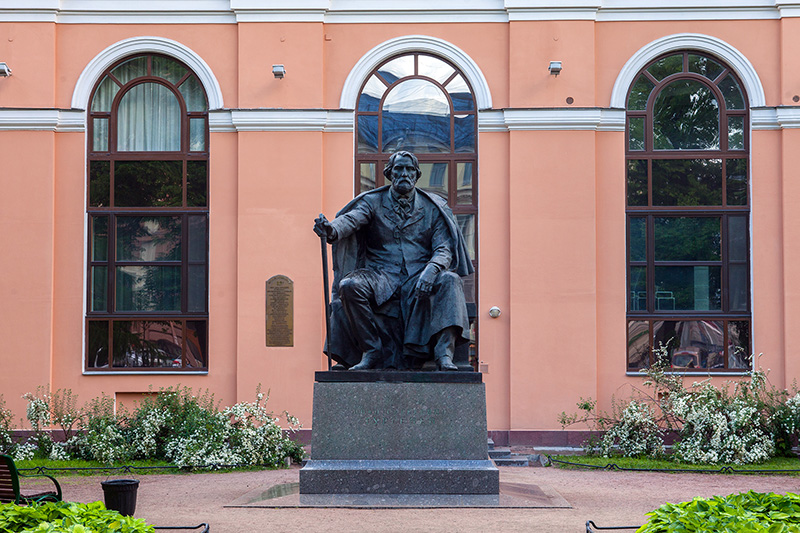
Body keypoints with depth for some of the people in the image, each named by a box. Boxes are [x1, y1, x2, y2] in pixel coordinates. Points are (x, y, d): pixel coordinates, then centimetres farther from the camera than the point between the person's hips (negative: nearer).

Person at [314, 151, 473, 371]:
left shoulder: (433, 208, 11)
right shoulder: (373, 202, 8)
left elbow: (444, 249, 0)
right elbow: (351, 218, -13)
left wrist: (431, 270, -24)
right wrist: (333, 231, -39)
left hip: (419, 277, 0)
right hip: (381, 276, 0)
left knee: (449, 280, -31)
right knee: (349, 285, -30)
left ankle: (444, 355, -35)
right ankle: (371, 352, -17)